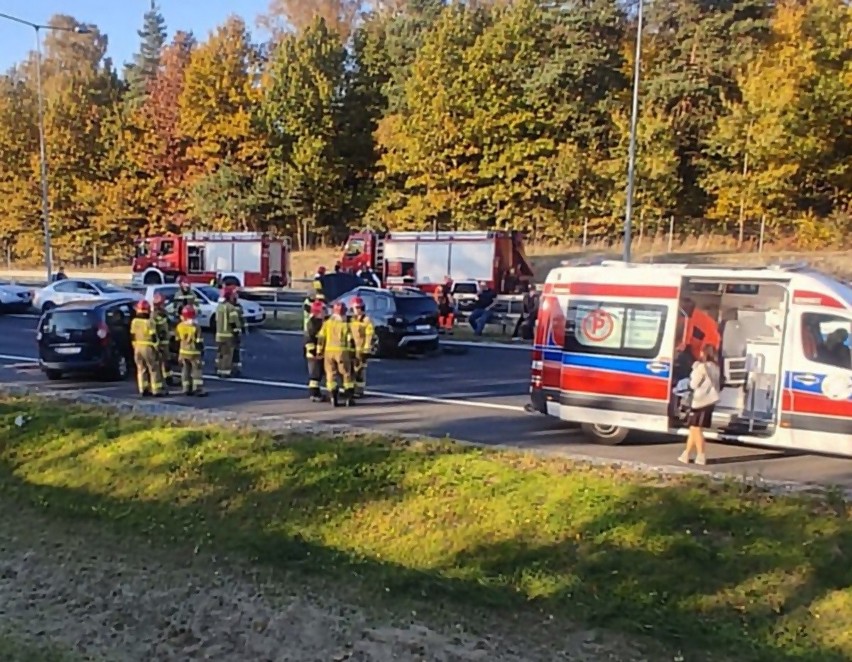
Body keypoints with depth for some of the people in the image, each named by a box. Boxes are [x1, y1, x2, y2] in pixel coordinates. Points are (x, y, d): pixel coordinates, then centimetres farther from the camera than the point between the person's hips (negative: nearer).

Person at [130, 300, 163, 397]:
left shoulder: (134, 322, 5)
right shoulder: (150, 322, -14)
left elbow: (132, 336, 10)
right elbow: (154, 337, -14)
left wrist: (135, 347, 18)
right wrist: (156, 349, -6)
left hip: (137, 348, 6)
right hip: (148, 348, -6)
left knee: (141, 369, 12)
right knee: (153, 370, 0)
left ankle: (143, 390, 12)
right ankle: (156, 391, -1)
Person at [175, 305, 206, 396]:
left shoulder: (179, 326, 1)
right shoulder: (196, 327, -17)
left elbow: (178, 340, 8)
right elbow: (199, 342, -15)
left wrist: (179, 352, 18)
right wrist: (202, 352, -5)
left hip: (183, 352, 5)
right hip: (194, 353, -5)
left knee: (185, 371, 12)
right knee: (197, 371, 2)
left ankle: (186, 389, 14)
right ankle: (198, 390, -1)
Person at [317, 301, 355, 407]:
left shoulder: (327, 324, 6)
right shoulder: (345, 325, -2)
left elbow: (321, 338, 4)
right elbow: (350, 340, -4)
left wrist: (319, 351, 10)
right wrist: (350, 353, 2)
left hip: (329, 351, 3)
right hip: (342, 351, -2)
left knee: (331, 375, 8)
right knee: (346, 374, 6)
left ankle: (333, 398, 2)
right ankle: (349, 398, 4)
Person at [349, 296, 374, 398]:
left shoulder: (366, 320, -7)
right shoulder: (351, 320, 17)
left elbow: (369, 336, -11)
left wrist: (367, 350, -16)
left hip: (361, 350, -7)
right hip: (351, 349, 7)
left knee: (360, 371, -6)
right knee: (350, 370, 11)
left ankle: (359, 391, -1)